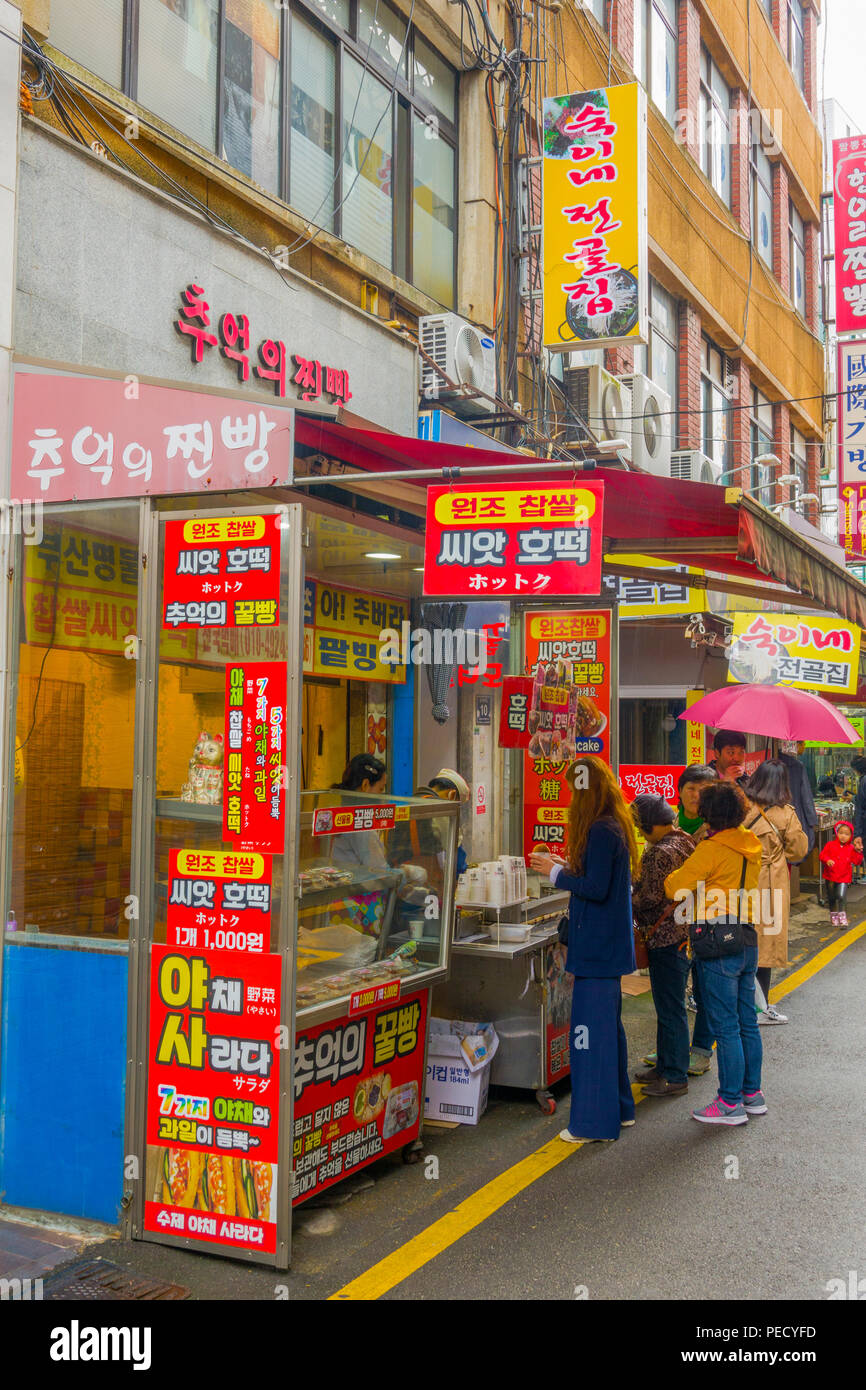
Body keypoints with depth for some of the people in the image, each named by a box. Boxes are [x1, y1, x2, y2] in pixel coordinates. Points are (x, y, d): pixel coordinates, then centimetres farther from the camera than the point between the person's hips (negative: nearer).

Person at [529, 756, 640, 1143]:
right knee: (608, 1025, 19)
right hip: (609, 946, 10)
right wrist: (563, 866, 13)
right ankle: (618, 1107, 30)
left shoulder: (601, 831, -19)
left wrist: (556, 872, -13)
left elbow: (596, 888, -23)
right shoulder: (615, 826, 12)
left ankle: (593, 1122, 3)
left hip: (596, 947, -10)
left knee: (590, 1030, -4)